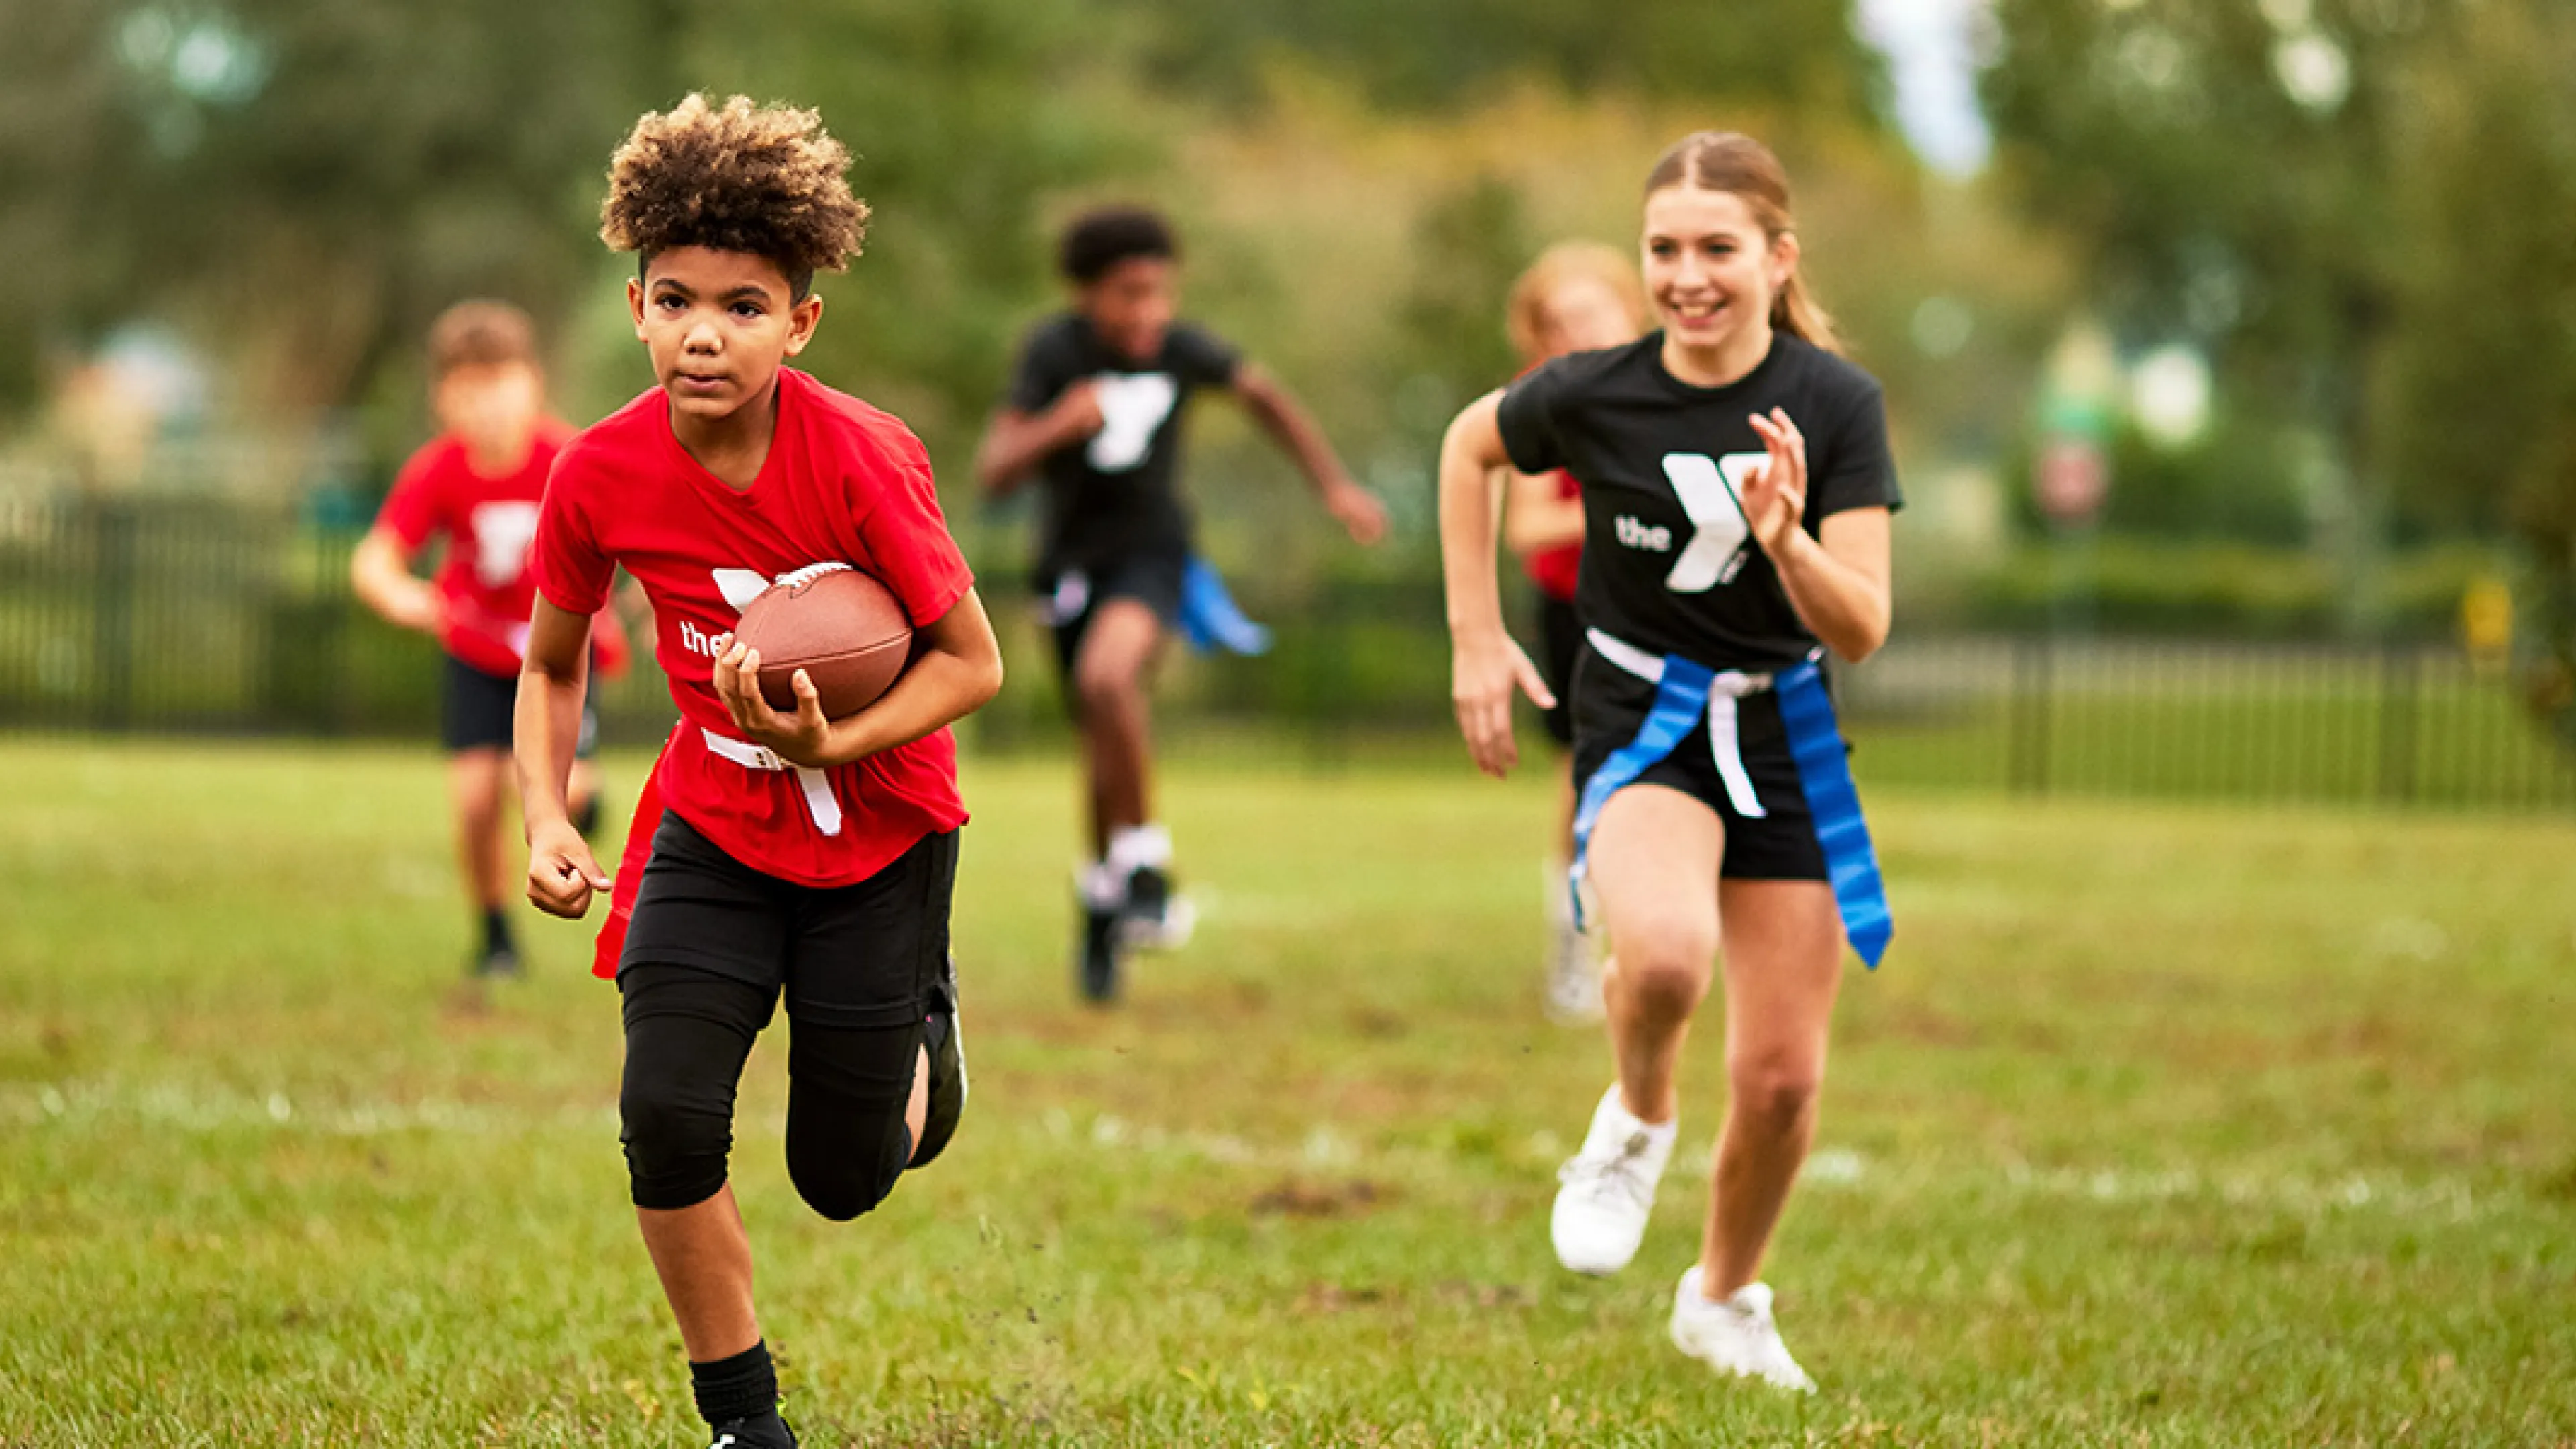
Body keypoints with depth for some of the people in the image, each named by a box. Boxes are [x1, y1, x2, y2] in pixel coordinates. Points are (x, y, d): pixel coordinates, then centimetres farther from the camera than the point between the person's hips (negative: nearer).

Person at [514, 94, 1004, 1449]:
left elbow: (972, 660, -16)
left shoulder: (863, 458, -25)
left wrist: (830, 745, -30)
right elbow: (551, 662, 2)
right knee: (666, 1118, -17)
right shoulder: (602, 474, -16)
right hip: (715, 832, 2)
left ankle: (919, 1017, 42)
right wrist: (547, 820, -12)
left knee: (842, 1180, 5)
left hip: (881, 835, -2)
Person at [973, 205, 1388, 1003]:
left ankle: (1141, 860, -16)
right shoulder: (1055, 351, -16)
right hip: (1071, 558, 1)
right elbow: (993, 471, -21)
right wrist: (1057, 426, -39)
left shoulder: (1182, 350, -13)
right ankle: (1105, 900, 34)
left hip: (1150, 551, -1)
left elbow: (1264, 395, 5)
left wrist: (1336, 487, 2)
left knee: (1108, 674, -32)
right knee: (1103, 745, 10)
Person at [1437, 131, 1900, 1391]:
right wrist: (1475, 638, 6)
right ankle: (1637, 1118, -1)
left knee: (1782, 1079, 4)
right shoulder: (1593, 393, -13)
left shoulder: (1835, 403, -12)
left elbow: (1861, 633, -15)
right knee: (1666, 953, -35)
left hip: (1782, 733, 2)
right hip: (1641, 726, -2)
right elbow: (1470, 446, 10)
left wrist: (1787, 540, -35)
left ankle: (1724, 1300, 33)